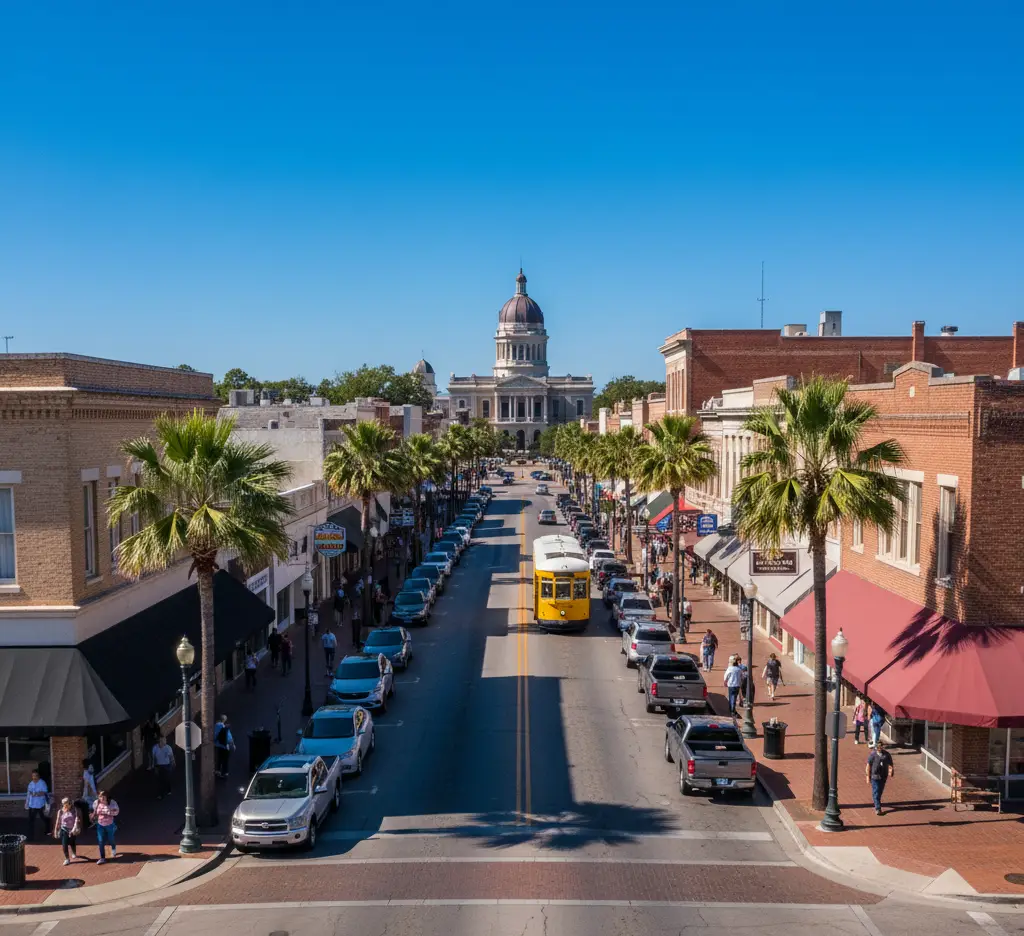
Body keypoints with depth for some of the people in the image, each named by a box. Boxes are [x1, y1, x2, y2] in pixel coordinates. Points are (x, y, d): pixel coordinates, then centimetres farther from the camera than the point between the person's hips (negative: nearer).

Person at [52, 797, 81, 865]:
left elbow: (77, 819, -9)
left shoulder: (74, 810, -8)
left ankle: (74, 854, 46)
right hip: (64, 829, 0)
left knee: (72, 844, 15)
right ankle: (67, 859, 9)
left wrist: (75, 828, -21)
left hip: (72, 830, 0)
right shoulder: (60, 811, -8)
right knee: (64, 845, -8)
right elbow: (58, 822, -2)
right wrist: (56, 831, 1)